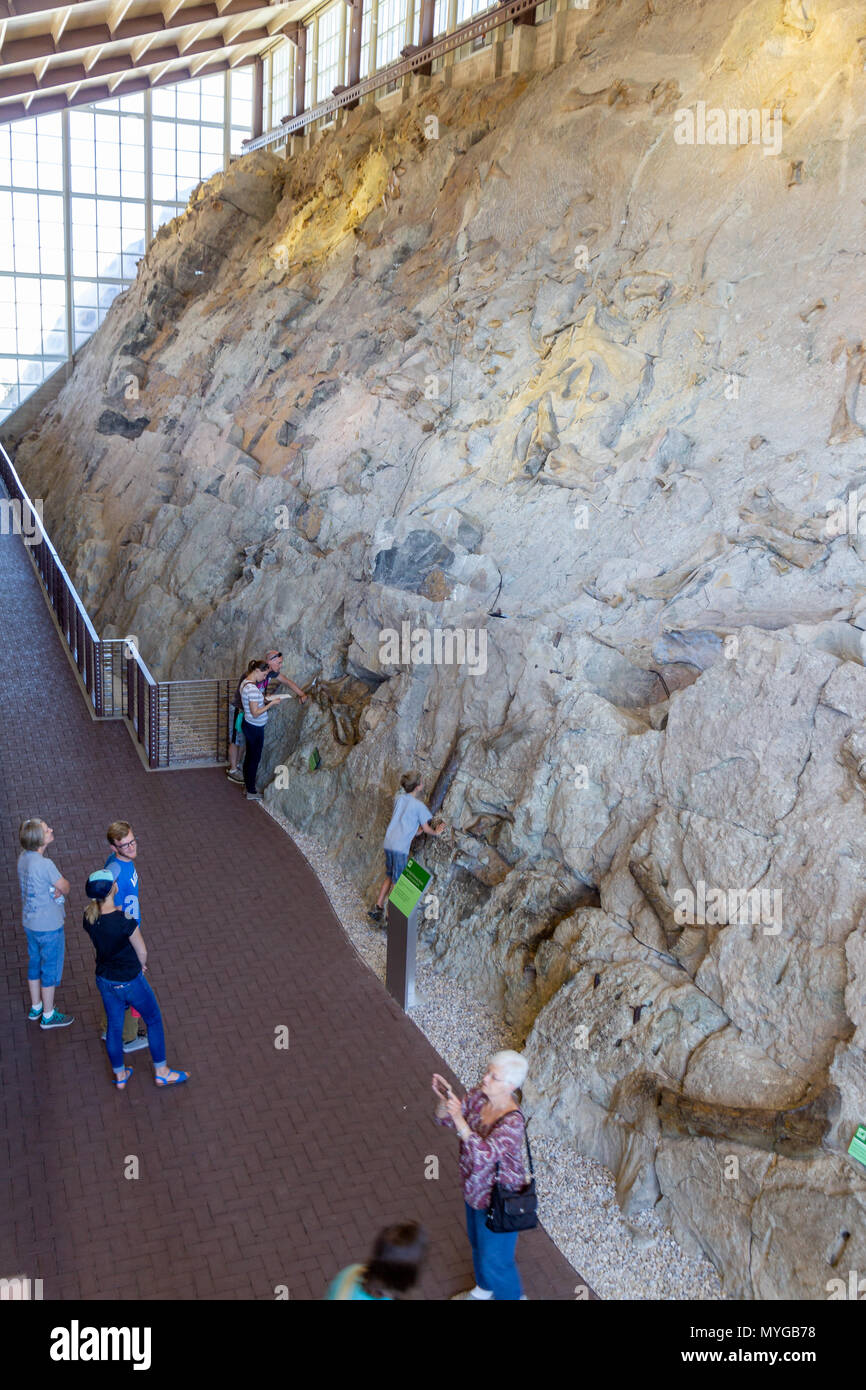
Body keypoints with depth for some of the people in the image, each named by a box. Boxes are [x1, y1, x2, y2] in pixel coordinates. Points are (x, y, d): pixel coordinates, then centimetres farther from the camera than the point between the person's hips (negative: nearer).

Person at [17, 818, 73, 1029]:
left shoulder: (24, 857, -4)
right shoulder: (45, 864, -31)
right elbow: (65, 887, -20)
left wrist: (57, 889, -13)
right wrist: (61, 888, 0)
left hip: (30, 922, 8)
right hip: (49, 926, -8)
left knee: (35, 963, 24)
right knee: (51, 969, 10)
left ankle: (36, 1007, 41)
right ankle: (48, 1016, 25)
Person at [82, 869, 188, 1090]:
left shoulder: (89, 918, -14)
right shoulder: (125, 921, -32)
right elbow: (142, 952, -17)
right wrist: (140, 966, 6)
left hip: (104, 979, 6)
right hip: (130, 981, -6)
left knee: (114, 1026, 23)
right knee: (154, 1021, 17)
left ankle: (120, 1076, 41)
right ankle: (161, 1073, 32)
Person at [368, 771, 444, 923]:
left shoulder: (399, 797, 9)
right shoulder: (419, 805, -7)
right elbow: (426, 829, -1)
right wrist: (436, 832, 19)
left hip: (388, 843, 6)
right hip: (401, 848, -6)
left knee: (390, 877, 20)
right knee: (397, 882, 3)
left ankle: (377, 908, 19)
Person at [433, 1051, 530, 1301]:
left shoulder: (512, 1122, -36)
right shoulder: (478, 1096, -15)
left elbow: (484, 1154, -46)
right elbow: (444, 1120, -6)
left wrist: (459, 1119, -55)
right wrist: (443, 1098, -28)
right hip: (475, 1191, 8)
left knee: (495, 1259, 15)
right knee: (478, 1244, 31)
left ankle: (511, 1296, 44)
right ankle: (483, 1290, 58)